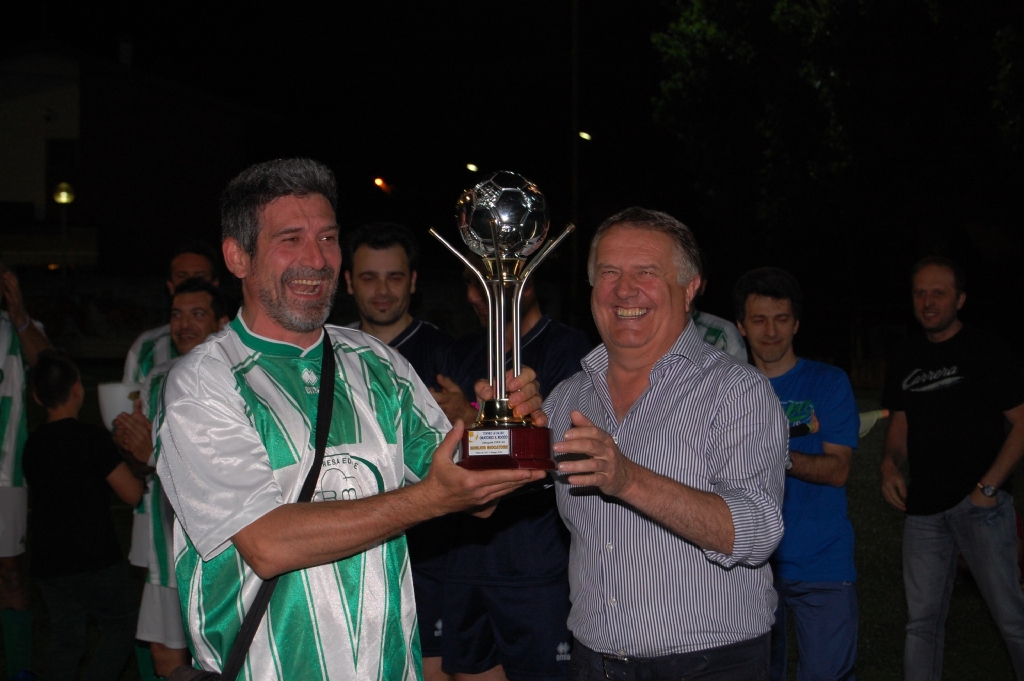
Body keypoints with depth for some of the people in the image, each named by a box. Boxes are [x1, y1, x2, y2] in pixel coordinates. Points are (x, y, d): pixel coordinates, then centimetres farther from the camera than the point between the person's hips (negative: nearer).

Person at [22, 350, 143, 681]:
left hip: (48, 563, 6)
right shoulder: (91, 437, -13)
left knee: (66, 636, 14)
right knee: (120, 626, 9)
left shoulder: (32, 444, 7)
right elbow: (131, 493, -13)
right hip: (95, 560, -6)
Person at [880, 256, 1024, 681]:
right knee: (922, 619, 7)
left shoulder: (986, 352, -3)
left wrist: (988, 486, -13)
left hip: (980, 504, -5)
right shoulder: (905, 362, 13)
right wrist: (889, 464, -2)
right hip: (924, 507, 5)